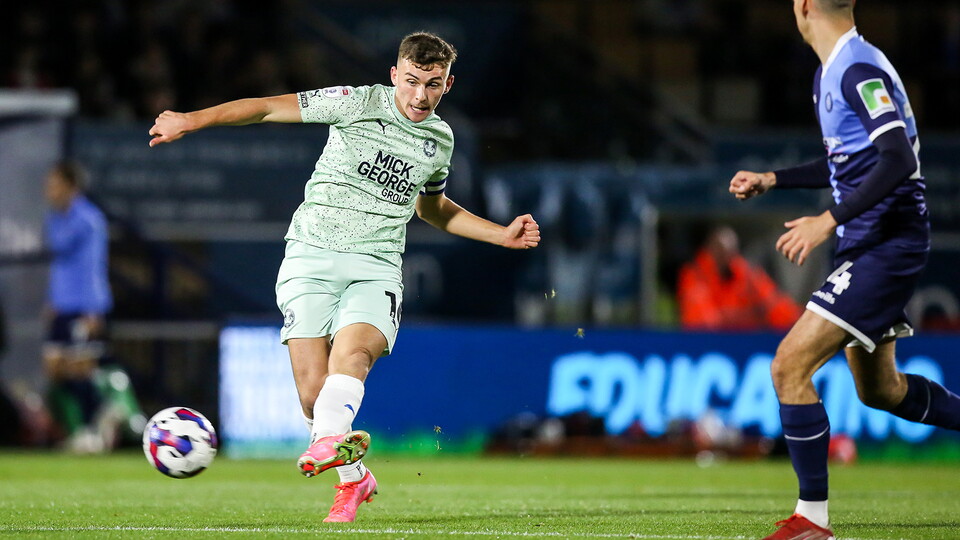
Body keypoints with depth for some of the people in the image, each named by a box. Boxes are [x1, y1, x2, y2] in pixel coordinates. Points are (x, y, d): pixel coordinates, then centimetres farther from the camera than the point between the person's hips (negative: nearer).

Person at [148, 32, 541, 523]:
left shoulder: (440, 140, 13)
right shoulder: (358, 103, -3)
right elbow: (268, 108, -2)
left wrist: (503, 235, 27)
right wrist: (190, 120, -9)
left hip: (377, 267, 2)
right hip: (312, 256, -2)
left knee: (352, 355, -30)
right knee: (312, 391, -10)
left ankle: (327, 444, -54)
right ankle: (353, 478, 15)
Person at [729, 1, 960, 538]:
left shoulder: (859, 70, -18)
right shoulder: (832, 72, 13)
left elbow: (898, 161, -28)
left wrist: (829, 221, -30)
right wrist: (773, 179, 25)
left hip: (887, 246, -10)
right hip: (869, 248, 10)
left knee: (790, 365, -13)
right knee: (880, 389, 20)